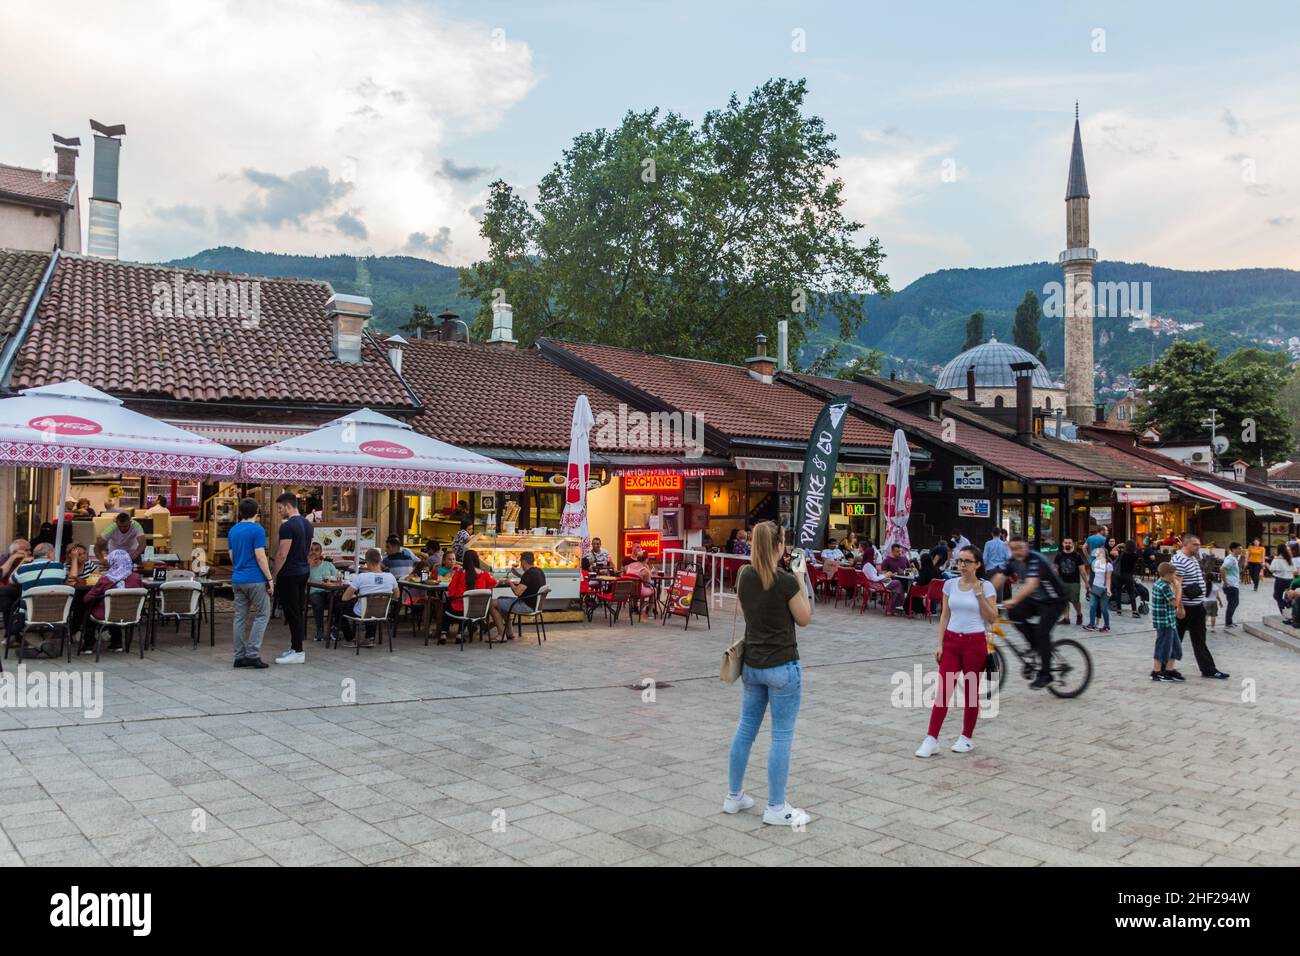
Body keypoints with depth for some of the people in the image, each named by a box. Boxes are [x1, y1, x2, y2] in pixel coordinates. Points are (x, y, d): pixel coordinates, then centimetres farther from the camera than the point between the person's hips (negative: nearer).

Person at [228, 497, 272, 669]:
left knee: (240, 617, 9)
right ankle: (252, 654, -6)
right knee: (262, 615, 2)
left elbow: (232, 557, 16)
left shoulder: (232, 531, 10)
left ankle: (240, 656, 9)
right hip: (255, 579, -7)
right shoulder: (257, 530, -12)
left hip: (237, 579, 7)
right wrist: (270, 579, -10)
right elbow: (260, 557, -15)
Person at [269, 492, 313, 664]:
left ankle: (298, 652, -4)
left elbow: (282, 555, -19)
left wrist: (272, 575, -13)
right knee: (299, 611, 12)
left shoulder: (288, 526, -17)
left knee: (292, 613, -5)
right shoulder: (308, 524, 12)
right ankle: (295, 647, 19)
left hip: (289, 574, -9)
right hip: (304, 571, 9)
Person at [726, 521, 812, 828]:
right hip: (782, 666, -6)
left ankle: (734, 797, 25)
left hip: (751, 664, 6)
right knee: (782, 736, 3)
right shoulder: (787, 581, -17)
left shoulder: (744, 576, -1)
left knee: (745, 728, 15)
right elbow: (804, 619, -4)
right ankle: (776, 808, 10)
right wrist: (801, 585, 4)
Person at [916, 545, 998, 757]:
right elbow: (945, 616, 8)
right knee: (942, 690, -2)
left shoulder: (986, 586, -5)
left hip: (975, 643, -2)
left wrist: (979, 594, -15)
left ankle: (966, 738, 22)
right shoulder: (950, 584, 4)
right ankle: (931, 739, -1)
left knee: (971, 692, 8)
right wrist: (940, 644, 1)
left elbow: (992, 618, -7)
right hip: (951, 641, 3)